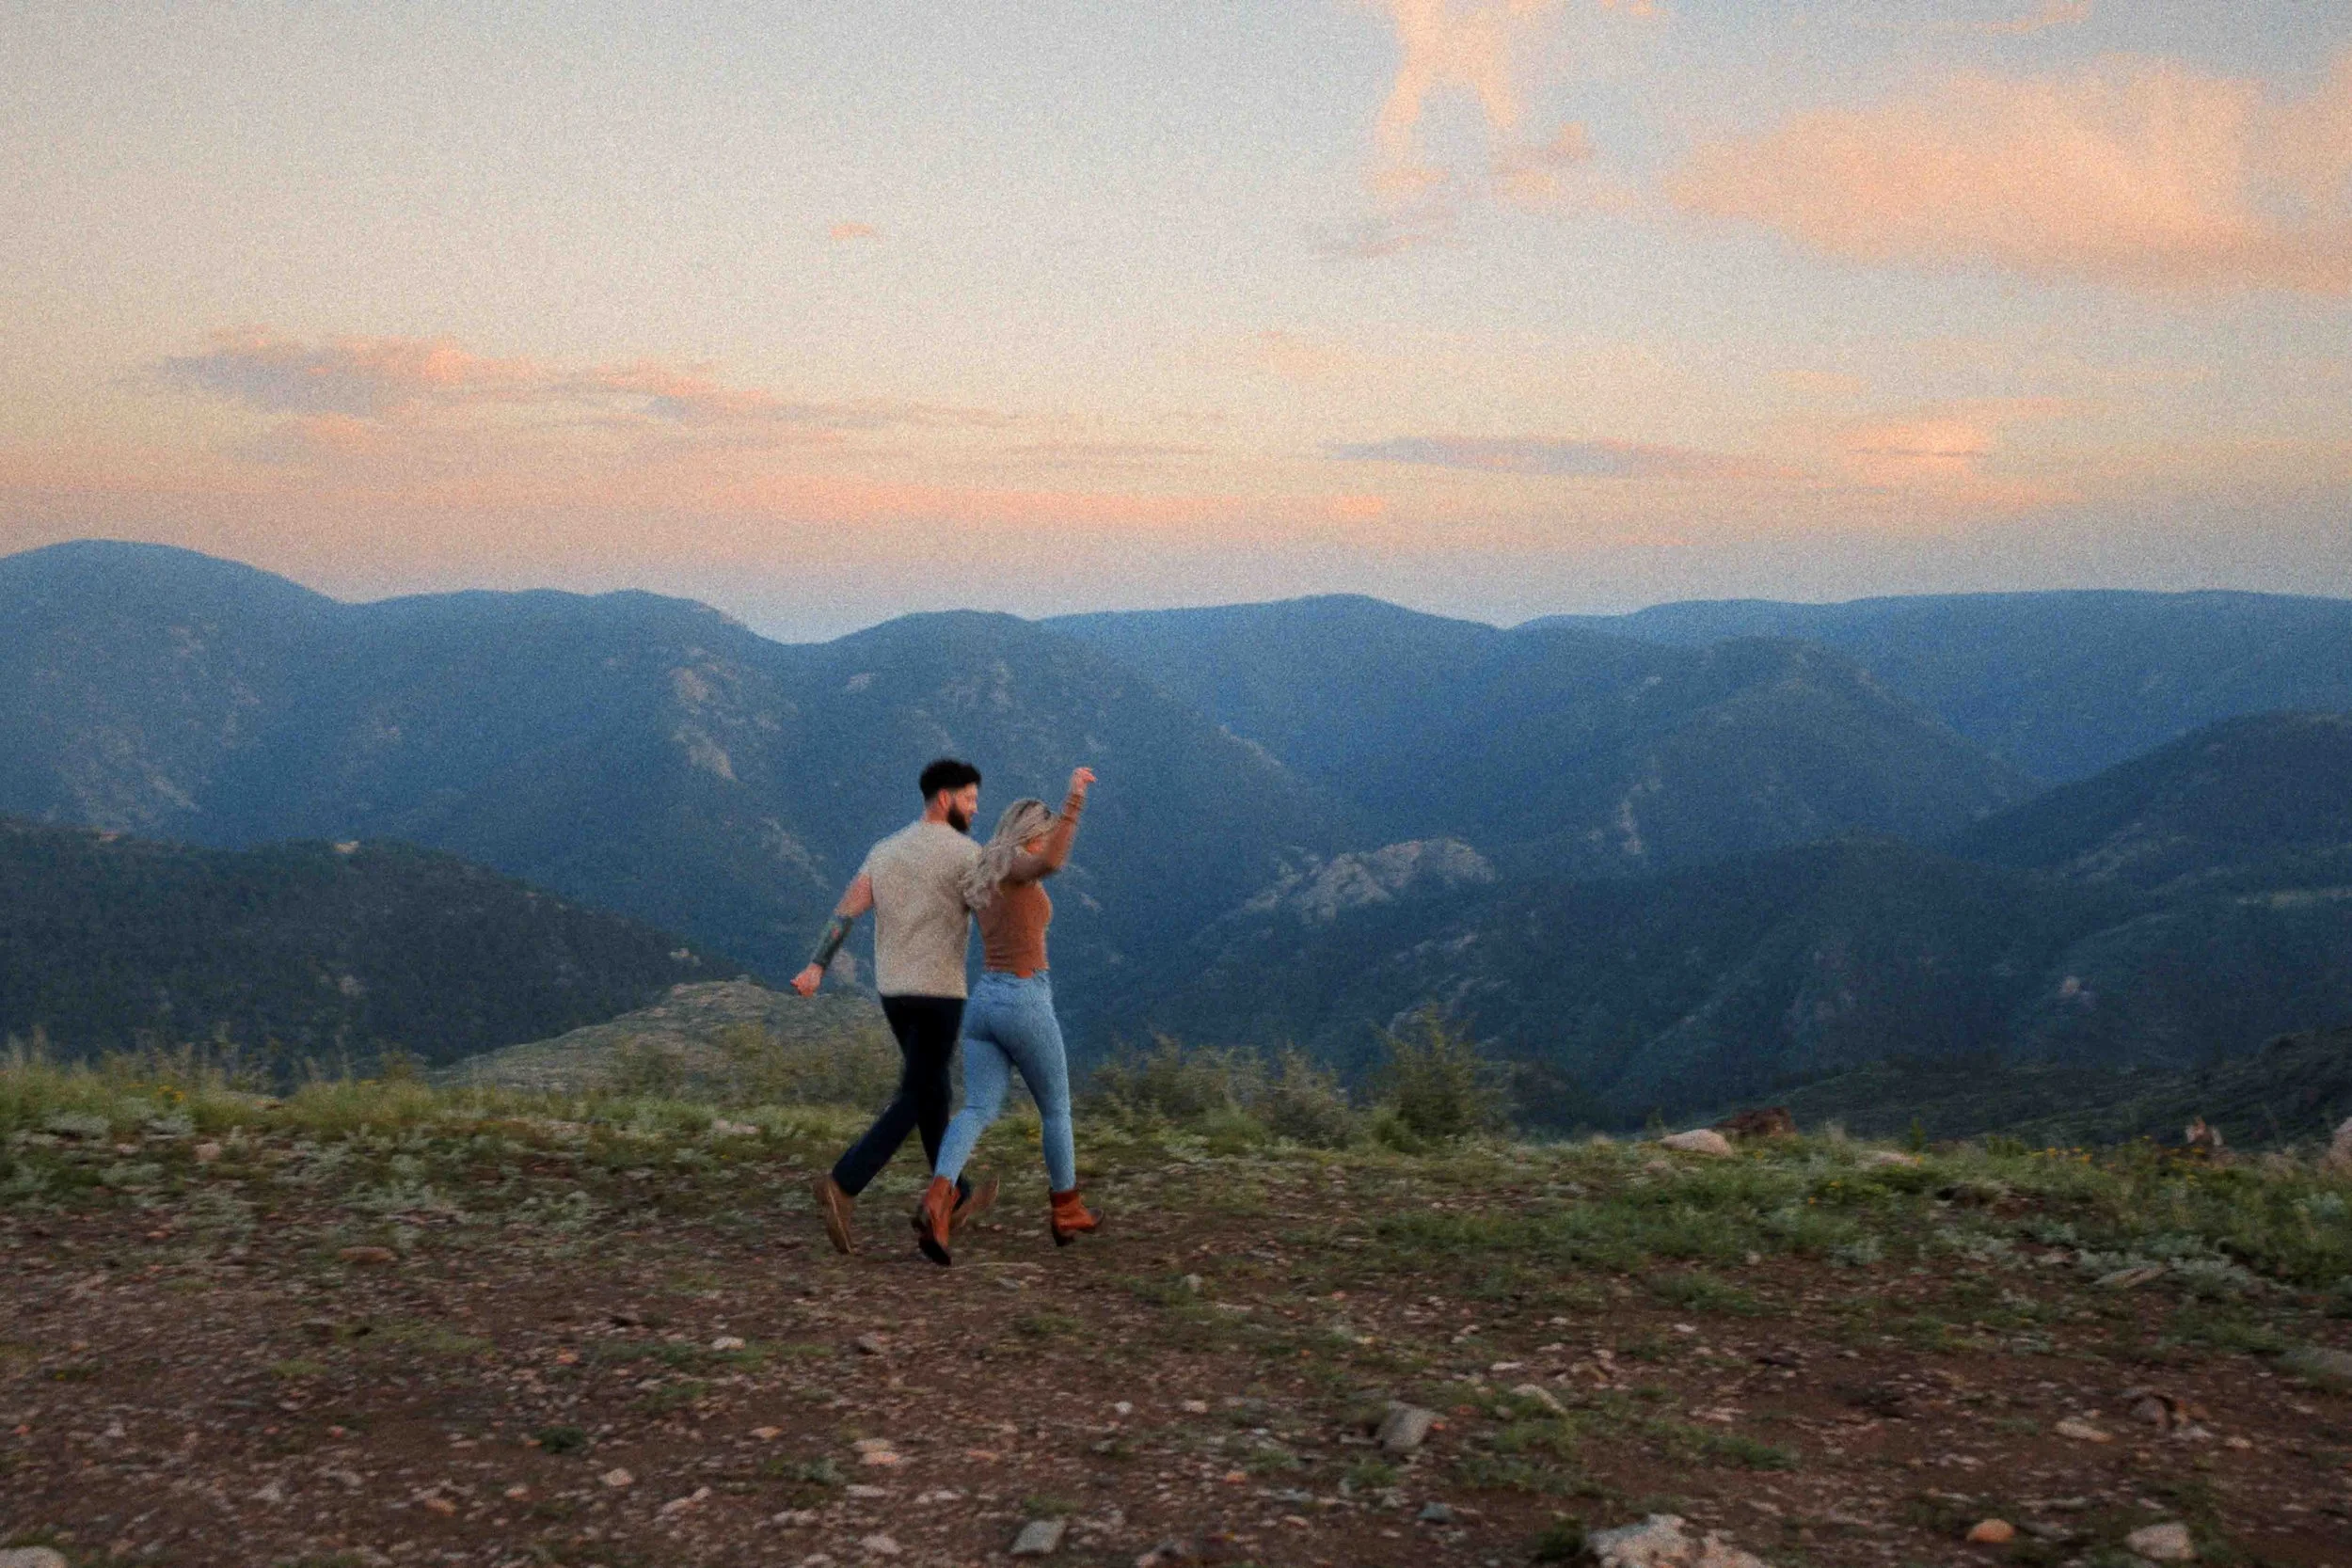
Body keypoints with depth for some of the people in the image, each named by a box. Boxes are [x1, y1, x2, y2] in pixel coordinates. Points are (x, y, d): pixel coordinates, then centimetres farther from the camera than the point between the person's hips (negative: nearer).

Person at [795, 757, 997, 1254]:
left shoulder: (885, 851, 10)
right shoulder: (966, 854, -10)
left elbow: (846, 910, -2)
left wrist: (815, 968, -10)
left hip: (893, 992, 7)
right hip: (938, 992, -7)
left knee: (932, 1090, 20)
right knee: (913, 1100, -5)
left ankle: (955, 1196, 31)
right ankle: (843, 1184, -22)